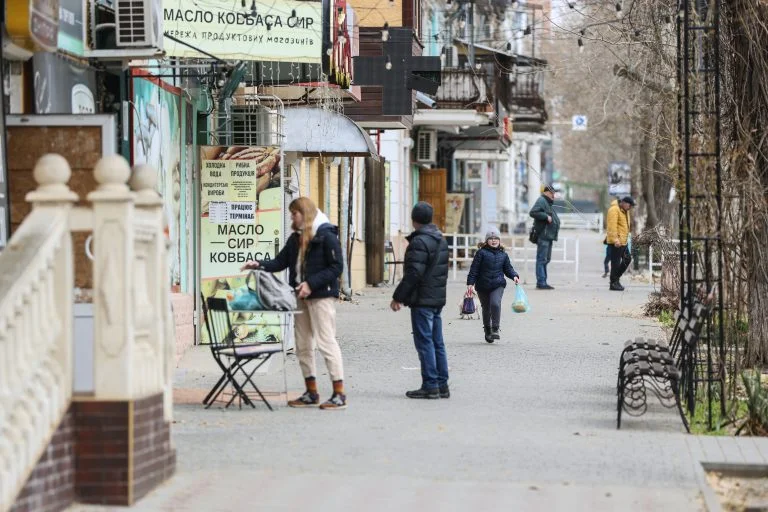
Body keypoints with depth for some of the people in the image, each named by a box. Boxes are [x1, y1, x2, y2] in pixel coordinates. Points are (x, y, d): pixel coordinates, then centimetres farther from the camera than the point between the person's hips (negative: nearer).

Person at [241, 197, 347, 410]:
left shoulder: (326, 236, -10)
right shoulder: (296, 239, 15)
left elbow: (336, 267, -13)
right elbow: (280, 262, 14)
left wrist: (311, 283, -19)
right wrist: (259, 264, -3)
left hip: (321, 296, -8)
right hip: (302, 297, 9)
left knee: (326, 341, -10)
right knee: (303, 345, 10)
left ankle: (339, 394, -8)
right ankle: (311, 392, 19)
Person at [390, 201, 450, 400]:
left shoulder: (419, 242, -16)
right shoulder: (441, 240, 13)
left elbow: (413, 273, -20)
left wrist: (398, 297, -14)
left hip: (422, 300, -9)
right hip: (438, 299, 9)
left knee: (424, 342, -6)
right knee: (437, 343, 12)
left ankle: (430, 385, -7)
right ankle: (442, 385, 14)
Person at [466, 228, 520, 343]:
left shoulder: (503, 254, 7)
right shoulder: (481, 253, -3)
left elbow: (508, 268, 13)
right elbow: (474, 269, -4)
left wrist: (514, 276, -6)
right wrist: (470, 283, -10)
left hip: (498, 285, 0)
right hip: (483, 286, 0)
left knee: (495, 303, -22)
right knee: (486, 308, 10)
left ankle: (495, 329, -16)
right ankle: (487, 331, 28)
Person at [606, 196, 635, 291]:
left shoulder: (625, 211, 16)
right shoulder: (614, 210, -16)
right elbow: (612, 226, -24)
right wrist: (615, 239, -29)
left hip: (623, 241, 10)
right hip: (616, 242, -10)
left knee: (627, 259, 12)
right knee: (616, 262, -5)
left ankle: (615, 279, 21)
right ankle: (613, 284, 1)